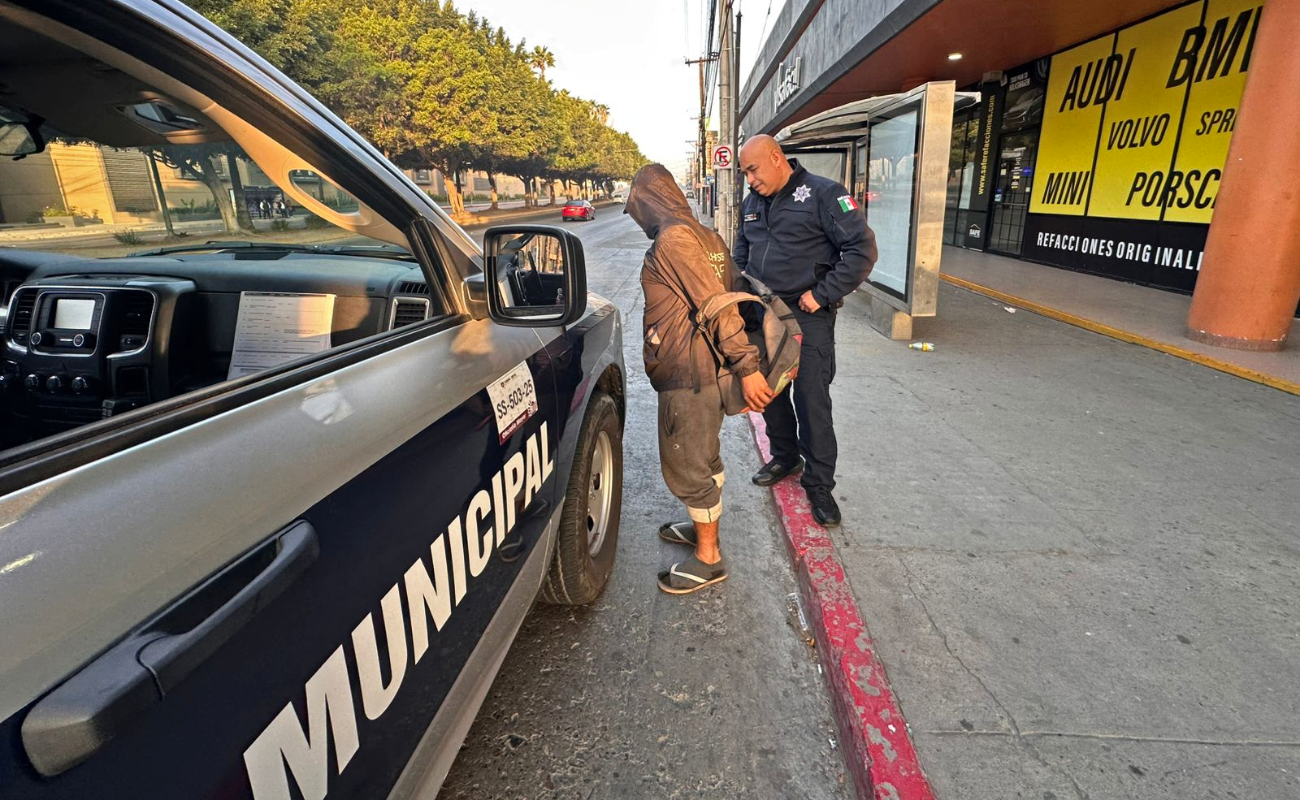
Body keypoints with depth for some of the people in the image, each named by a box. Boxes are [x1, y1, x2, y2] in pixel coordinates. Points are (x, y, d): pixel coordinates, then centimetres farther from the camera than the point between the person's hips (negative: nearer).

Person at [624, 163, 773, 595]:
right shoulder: (705, 235, 9)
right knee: (705, 457, 23)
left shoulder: (672, 240, -18)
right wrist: (743, 363, 13)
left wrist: (747, 367, -22)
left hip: (687, 375, -10)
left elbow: (718, 304, -23)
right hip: (708, 368, 10)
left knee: (685, 467, 4)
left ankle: (708, 558, 19)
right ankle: (703, 527, 42)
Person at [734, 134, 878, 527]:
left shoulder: (823, 194, -9)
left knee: (812, 401, -5)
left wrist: (822, 294, -17)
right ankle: (785, 458, 34)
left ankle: (819, 484, 9)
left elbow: (862, 249, -13)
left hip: (807, 318, -6)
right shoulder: (751, 203, 12)